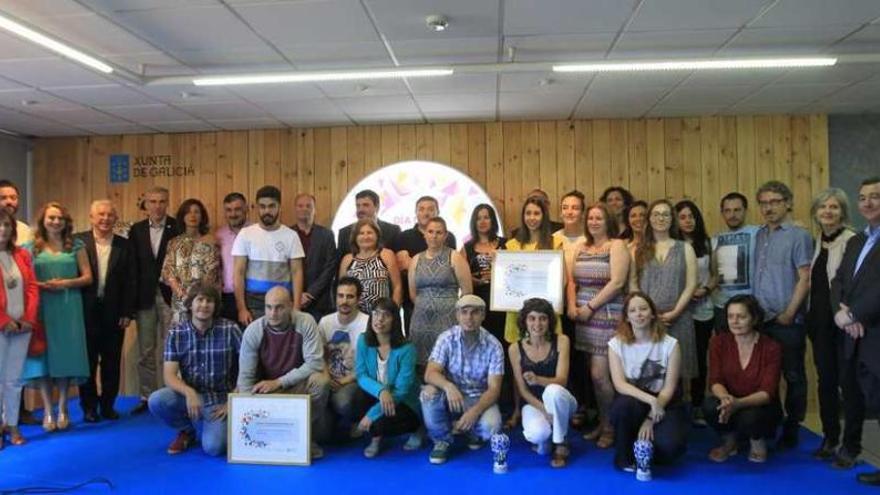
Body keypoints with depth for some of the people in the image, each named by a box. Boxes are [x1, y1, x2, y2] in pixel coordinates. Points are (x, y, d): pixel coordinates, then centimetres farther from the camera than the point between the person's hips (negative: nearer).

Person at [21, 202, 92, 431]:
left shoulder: (75, 245, 6)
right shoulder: (32, 247, 6)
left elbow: (87, 277, 4)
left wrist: (65, 283, -11)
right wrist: (41, 285, -14)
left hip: (68, 308, 0)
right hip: (41, 308, 0)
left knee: (66, 355, 3)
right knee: (43, 355, -1)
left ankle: (62, 409, 14)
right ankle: (47, 411, 8)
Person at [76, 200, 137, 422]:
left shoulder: (124, 246, 4)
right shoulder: (78, 241, -2)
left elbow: (130, 281, 3)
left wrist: (127, 313, -2)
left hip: (114, 313, 2)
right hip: (86, 311, -2)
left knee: (111, 362, 8)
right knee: (87, 361, 8)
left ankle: (108, 404, 22)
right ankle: (89, 406, 20)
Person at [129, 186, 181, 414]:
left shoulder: (177, 228, -2)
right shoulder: (136, 230, 8)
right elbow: (131, 265, 6)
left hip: (170, 295, -3)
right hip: (144, 297, 3)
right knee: (145, 351, 10)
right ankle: (147, 397, 19)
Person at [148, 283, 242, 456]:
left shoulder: (230, 329, -11)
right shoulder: (176, 332, -5)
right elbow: (169, 375, -11)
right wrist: (188, 392, -30)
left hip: (219, 399, -3)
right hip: (189, 394, 3)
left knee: (213, 447, -23)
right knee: (156, 400, -26)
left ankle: (211, 427, 15)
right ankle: (187, 430, 5)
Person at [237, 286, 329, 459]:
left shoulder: (306, 322, -17)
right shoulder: (253, 331, -14)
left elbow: (315, 363, -20)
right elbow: (245, 376, -11)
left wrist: (278, 382, -24)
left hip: (298, 385, 0)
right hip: (266, 390, 0)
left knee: (320, 381, -31)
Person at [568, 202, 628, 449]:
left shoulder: (617, 245, -3)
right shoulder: (582, 248, 16)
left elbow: (617, 283, -13)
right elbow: (571, 280, 15)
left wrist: (590, 307, -13)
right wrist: (572, 305, -3)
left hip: (606, 316, -6)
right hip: (583, 316, 6)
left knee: (599, 374, -9)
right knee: (594, 373, 8)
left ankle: (609, 427, 7)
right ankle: (602, 423, 19)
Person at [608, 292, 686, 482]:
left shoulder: (670, 344, -5)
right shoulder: (616, 344, -4)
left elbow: (669, 387, -9)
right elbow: (620, 384, -14)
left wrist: (651, 419, -19)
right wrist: (650, 400, -29)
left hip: (663, 404, 0)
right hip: (633, 401, 1)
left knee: (672, 445, -29)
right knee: (623, 405, -36)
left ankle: (644, 450, 9)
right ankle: (625, 458, -7)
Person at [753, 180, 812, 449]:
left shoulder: (799, 236, -5)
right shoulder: (759, 235, 11)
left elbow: (805, 278, -9)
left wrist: (789, 313, -13)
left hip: (787, 321, -5)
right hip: (760, 319, 5)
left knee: (793, 375, 5)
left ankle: (791, 429, 16)